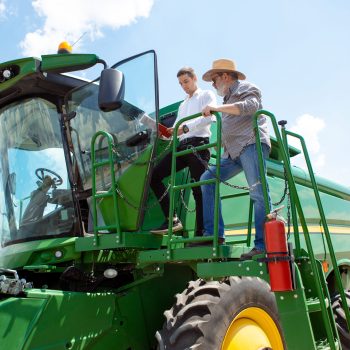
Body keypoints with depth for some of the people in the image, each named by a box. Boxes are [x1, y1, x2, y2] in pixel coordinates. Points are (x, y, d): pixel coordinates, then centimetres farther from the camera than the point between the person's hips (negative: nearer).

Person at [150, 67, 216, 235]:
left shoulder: (207, 95, 12)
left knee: (198, 189, -11)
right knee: (154, 176, -6)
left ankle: (200, 232, -9)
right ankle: (172, 219, -6)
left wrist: (185, 128, -20)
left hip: (198, 144, -7)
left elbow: (208, 117, -9)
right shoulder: (182, 105, 31)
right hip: (181, 145, 7)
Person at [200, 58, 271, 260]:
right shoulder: (229, 98, 32)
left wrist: (217, 108, -19)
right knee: (208, 179, -3)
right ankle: (214, 234, -7)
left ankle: (263, 245, -17)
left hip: (252, 144, -9)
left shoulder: (245, 87, 7)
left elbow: (250, 106, -16)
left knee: (258, 193, -15)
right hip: (234, 152, 9)